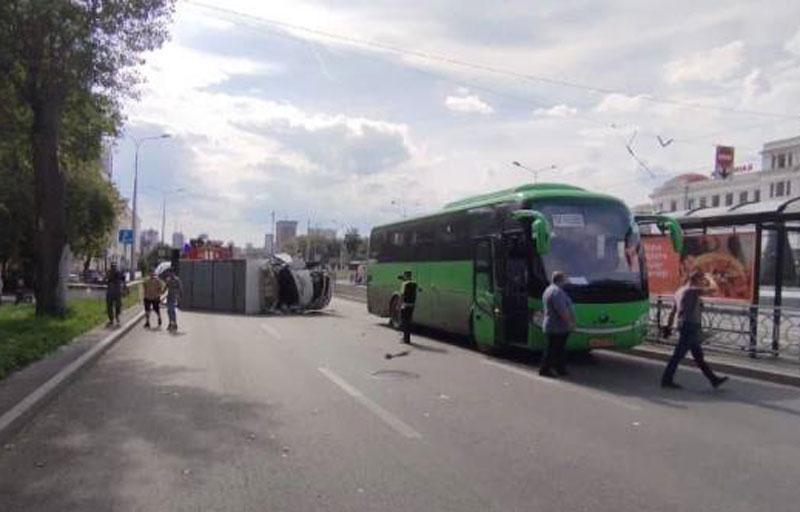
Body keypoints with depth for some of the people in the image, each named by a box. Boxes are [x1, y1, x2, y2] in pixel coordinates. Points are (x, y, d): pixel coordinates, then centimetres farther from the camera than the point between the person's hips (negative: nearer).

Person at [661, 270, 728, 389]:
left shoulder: (680, 291, 15)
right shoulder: (692, 290, -13)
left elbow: (673, 311, 19)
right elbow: (714, 289, -16)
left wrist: (668, 326, 22)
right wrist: (710, 279, 3)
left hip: (685, 326, 10)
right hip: (690, 327, -10)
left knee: (699, 356, 14)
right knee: (678, 355, -3)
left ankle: (714, 380, 22)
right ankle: (667, 380, 3)